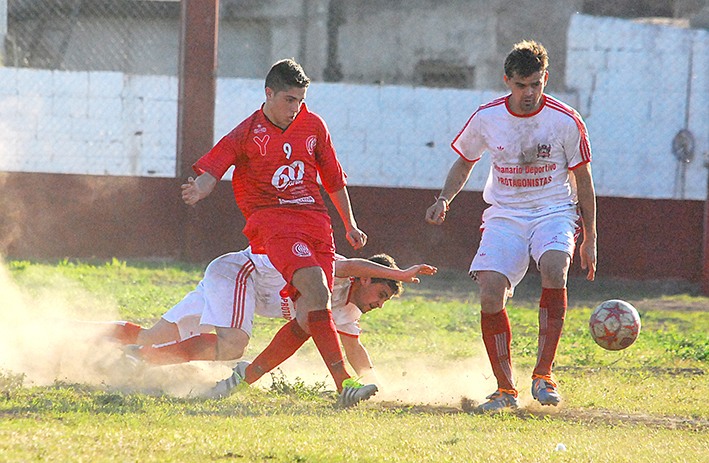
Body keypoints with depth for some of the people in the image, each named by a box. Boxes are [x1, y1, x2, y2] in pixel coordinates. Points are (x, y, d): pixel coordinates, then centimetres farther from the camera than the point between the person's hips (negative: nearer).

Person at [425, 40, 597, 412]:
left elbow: (583, 182, 2)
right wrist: (444, 199, -2)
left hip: (554, 211, -2)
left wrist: (589, 239, 3)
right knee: (490, 293, -19)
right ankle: (505, 389, -3)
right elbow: (464, 162, 16)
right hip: (504, 214, 2)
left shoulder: (567, 122, -8)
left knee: (554, 269, -33)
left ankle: (543, 374, -26)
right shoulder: (486, 118, -2)